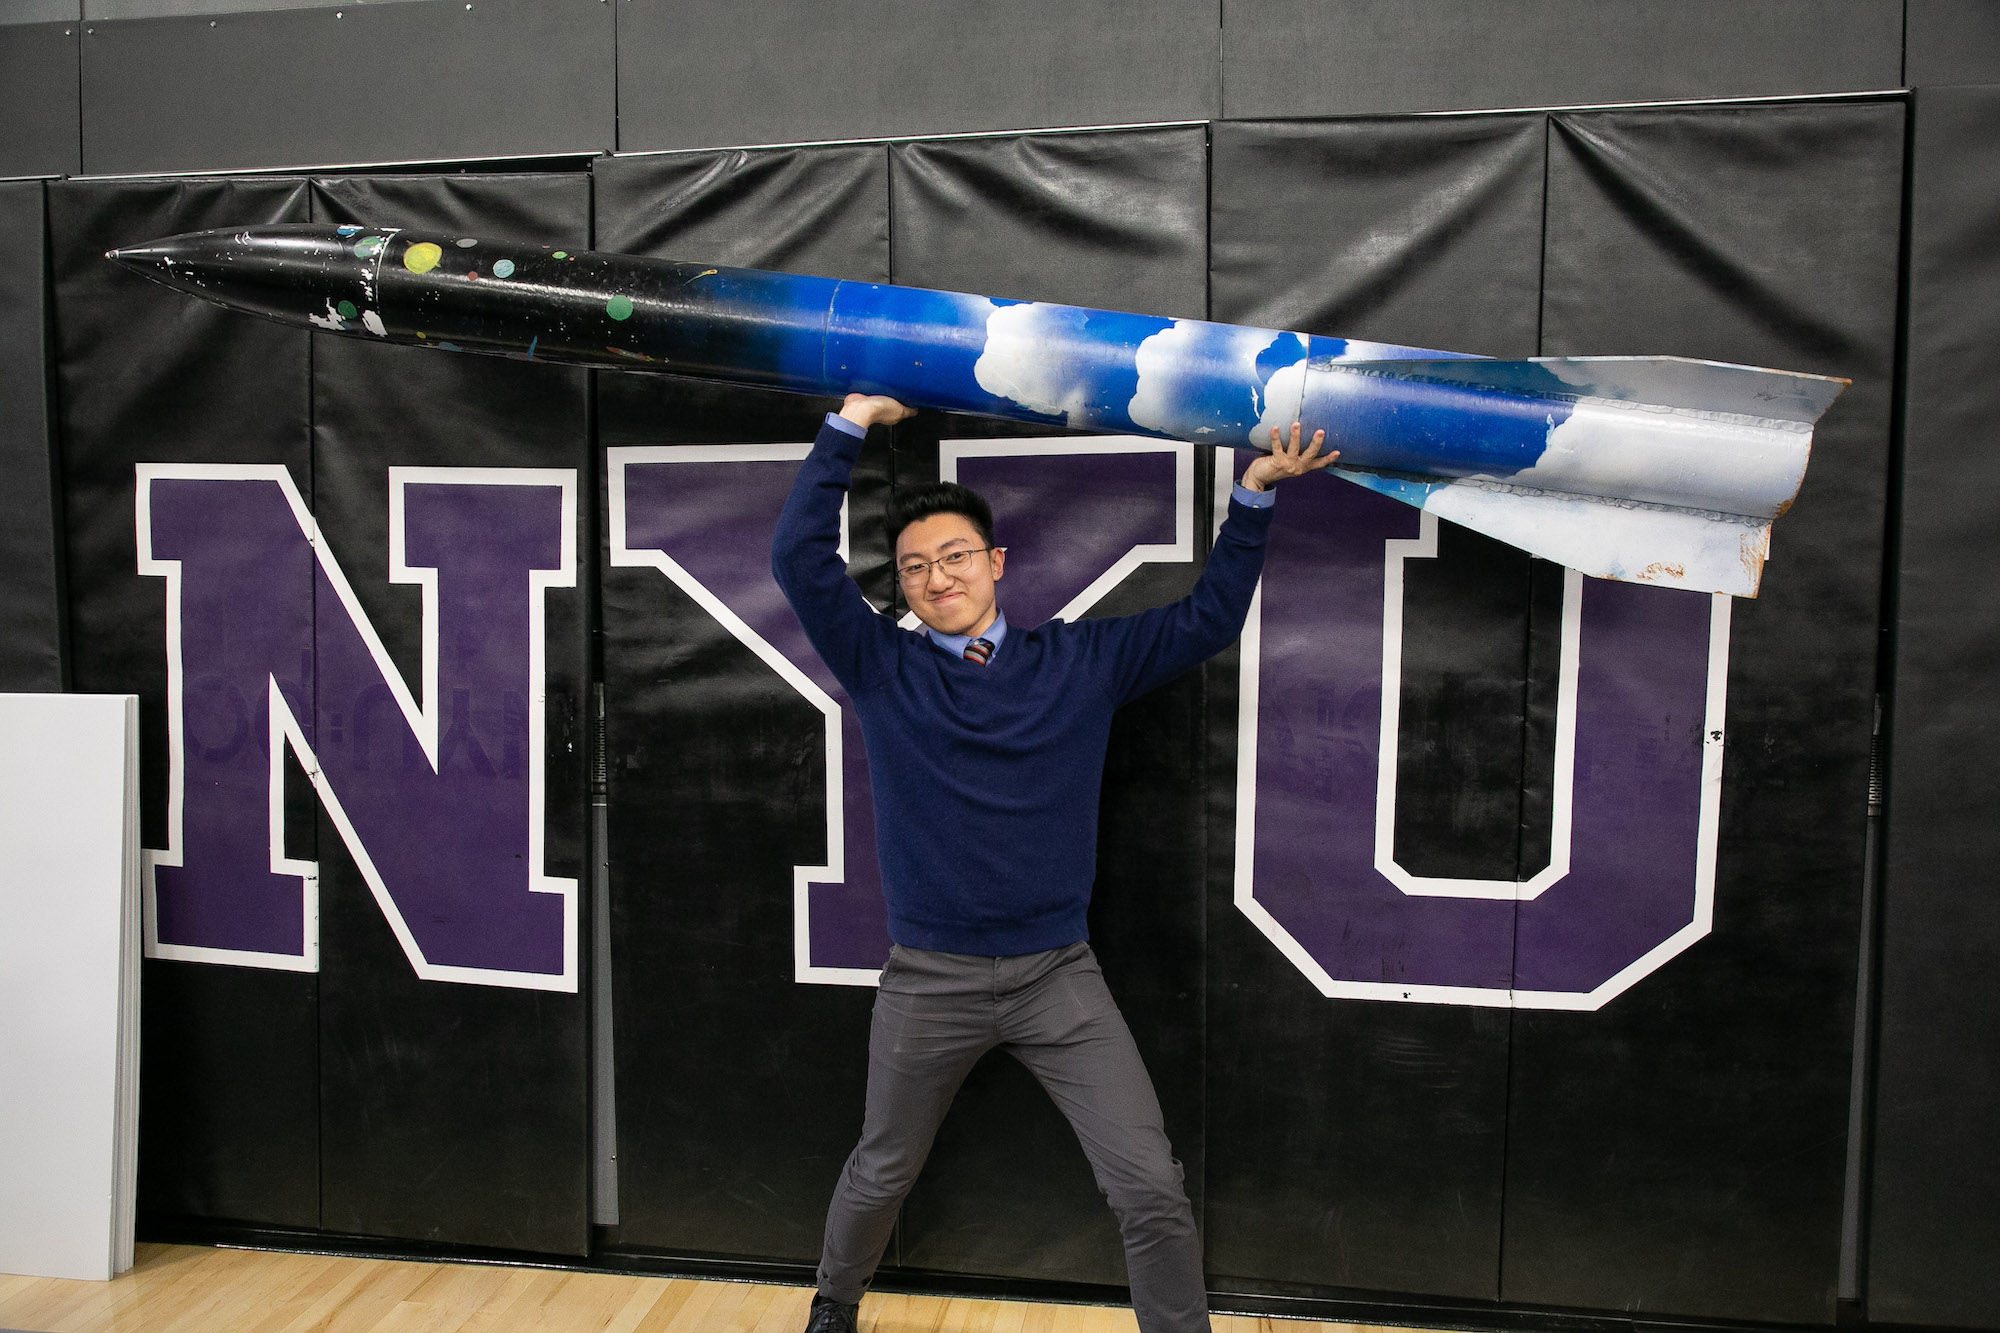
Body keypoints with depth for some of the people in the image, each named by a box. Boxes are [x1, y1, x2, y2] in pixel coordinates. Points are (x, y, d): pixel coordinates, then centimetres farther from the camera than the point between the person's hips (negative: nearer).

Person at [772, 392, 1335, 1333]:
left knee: (1151, 1191, -3)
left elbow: (1207, 620, 6)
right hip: (930, 980, 0)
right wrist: (848, 427, -10)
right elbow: (800, 559, -10)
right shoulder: (882, 669, -2)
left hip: (1058, 975, 0)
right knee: (881, 1174, 21)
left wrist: (1253, 495, -1)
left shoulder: (1081, 661, 2)